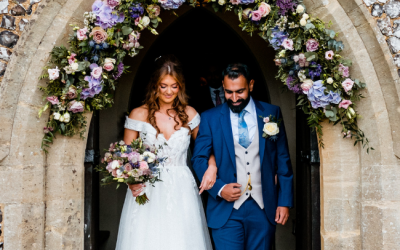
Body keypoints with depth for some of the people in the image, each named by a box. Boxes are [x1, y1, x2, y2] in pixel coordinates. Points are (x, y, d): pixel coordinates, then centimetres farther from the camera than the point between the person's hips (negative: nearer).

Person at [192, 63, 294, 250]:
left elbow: (283, 161, 7)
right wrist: (218, 188, -11)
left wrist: (285, 201, 2)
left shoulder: (271, 113, 5)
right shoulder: (210, 118, 2)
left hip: (263, 207, 2)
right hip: (226, 209, -1)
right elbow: (199, 159, 4)